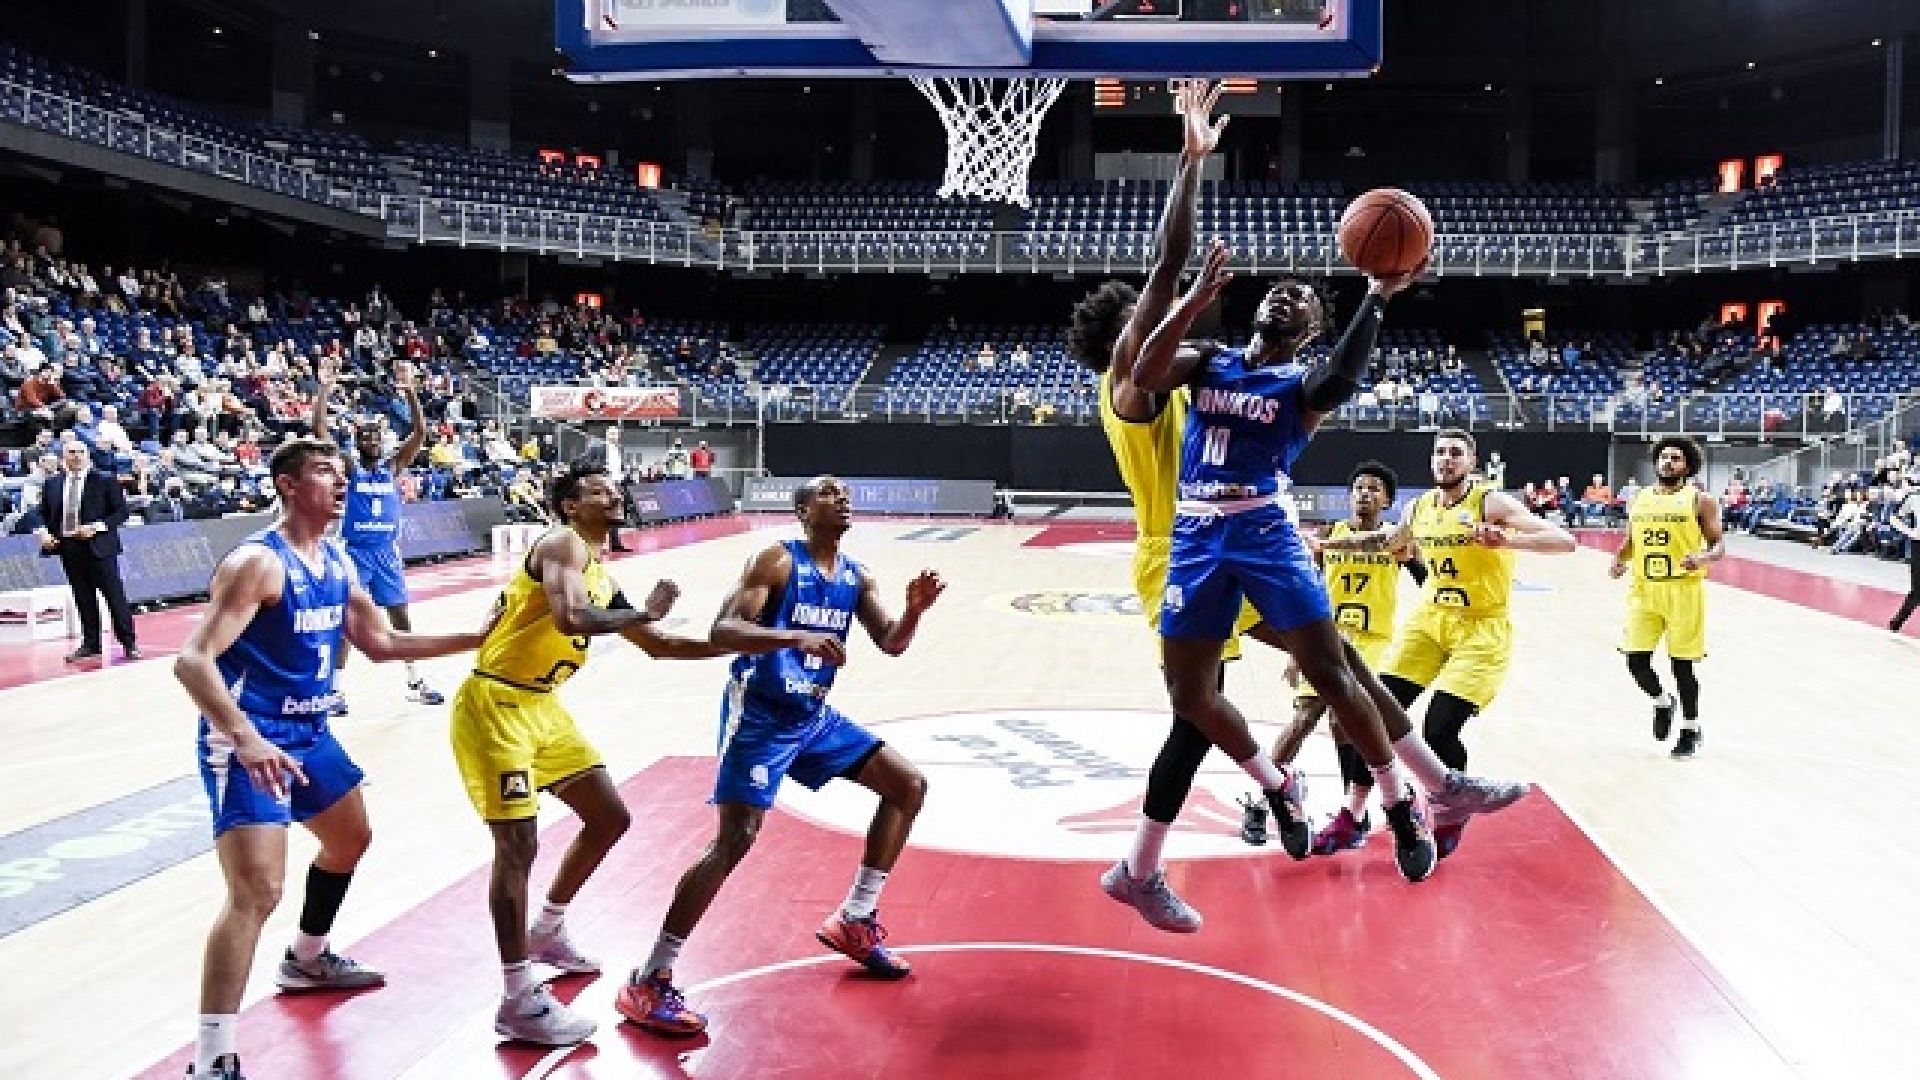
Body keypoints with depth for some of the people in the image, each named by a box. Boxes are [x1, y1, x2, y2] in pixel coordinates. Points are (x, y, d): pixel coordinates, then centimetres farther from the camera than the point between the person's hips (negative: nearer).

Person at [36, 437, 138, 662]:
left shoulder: (105, 481, -2)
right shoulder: (52, 484, 10)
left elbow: (122, 511, -4)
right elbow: (44, 514, 19)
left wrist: (97, 527, -15)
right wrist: (44, 531, -1)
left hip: (98, 546, -4)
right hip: (68, 549, 4)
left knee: (115, 596, -3)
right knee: (83, 599, 9)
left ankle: (129, 643, 3)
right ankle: (90, 643, 17)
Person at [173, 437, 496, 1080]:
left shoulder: (339, 563, 6)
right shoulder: (257, 561, -20)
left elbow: (382, 644, 17)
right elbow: (192, 660, -27)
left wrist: (476, 638, 11)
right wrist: (245, 738, -41)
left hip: (311, 733, 9)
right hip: (249, 742, -9)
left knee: (350, 841, 27)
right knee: (257, 893, -18)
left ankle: (308, 961, 52)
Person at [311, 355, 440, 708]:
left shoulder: (393, 466, 7)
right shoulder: (347, 466, -1)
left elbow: (419, 433, -5)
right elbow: (320, 431, -14)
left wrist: (410, 392, -16)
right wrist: (325, 388, -22)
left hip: (387, 552, 3)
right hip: (354, 551, -3)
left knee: (401, 616, 9)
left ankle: (414, 682, 19)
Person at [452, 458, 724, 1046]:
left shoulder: (600, 576, 14)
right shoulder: (563, 544, -14)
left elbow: (658, 644, 22)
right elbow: (570, 618, -33)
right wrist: (644, 610, -20)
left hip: (542, 707, 10)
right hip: (494, 706, -9)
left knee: (609, 816, 13)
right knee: (519, 844, -11)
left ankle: (547, 930, 33)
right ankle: (519, 1002, -2)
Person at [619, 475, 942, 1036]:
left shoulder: (857, 577, 8)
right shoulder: (777, 560, -13)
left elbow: (892, 643, 12)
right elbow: (721, 630, -23)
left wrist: (914, 609, -10)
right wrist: (796, 637, -38)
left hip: (814, 715, 8)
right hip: (759, 715, -8)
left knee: (909, 785, 8)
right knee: (736, 838, -17)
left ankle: (854, 921, 19)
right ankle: (648, 982, -8)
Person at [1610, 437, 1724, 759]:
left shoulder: (1700, 501, -2)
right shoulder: (1639, 500, 11)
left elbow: (1719, 545, -3)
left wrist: (1703, 557, -24)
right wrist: (1619, 561, 1)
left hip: (1683, 590, -4)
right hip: (1643, 590, 4)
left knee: (1681, 664, 2)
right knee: (1636, 660, 0)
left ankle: (1691, 728, 20)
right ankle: (1662, 702, 30)